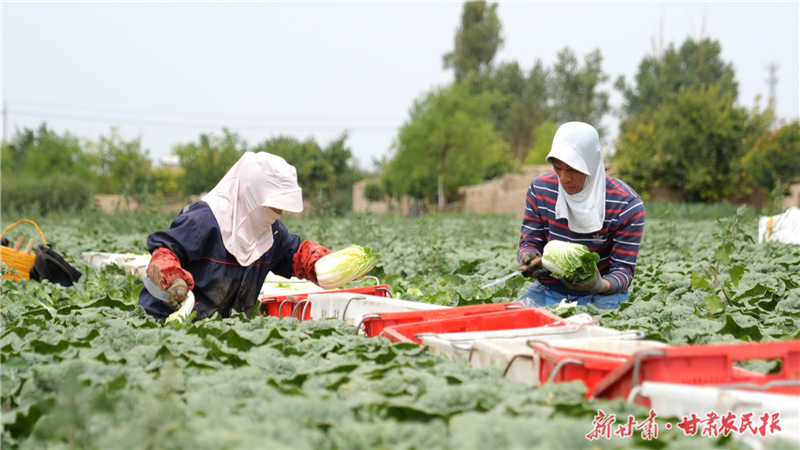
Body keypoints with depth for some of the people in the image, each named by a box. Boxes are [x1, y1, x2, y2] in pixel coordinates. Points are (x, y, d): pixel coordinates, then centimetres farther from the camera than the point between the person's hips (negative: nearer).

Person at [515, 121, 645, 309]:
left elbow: (623, 268, -13)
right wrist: (529, 259, -24)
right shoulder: (540, 189, -5)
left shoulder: (627, 205, -15)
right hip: (548, 290, 3)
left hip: (600, 295, -3)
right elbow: (529, 242, 1)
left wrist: (602, 285, -36)